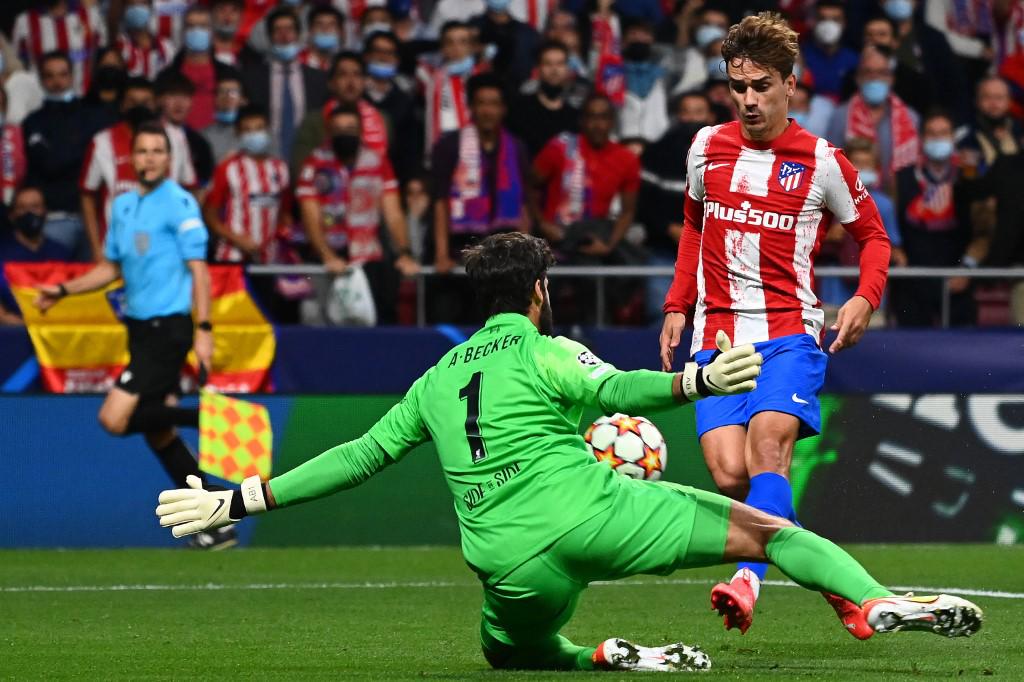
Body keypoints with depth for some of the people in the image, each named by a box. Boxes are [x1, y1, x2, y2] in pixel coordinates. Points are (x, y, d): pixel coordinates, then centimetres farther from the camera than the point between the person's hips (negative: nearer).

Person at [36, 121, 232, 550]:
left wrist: (204, 330, -19)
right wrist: (62, 291, 14)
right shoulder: (123, 206, 14)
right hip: (141, 328, 8)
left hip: (168, 327, -8)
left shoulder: (179, 204, -8)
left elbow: (198, 269, -13)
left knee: (115, 419, -18)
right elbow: (111, 268, 25)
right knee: (157, 434, 7)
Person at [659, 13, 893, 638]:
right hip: (717, 335, 3)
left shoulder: (822, 162, 1)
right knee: (730, 474, -14)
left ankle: (751, 579, -38)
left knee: (769, 442, -28)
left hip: (790, 333, -3)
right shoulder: (707, 149, 11)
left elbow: (874, 235, 13)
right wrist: (678, 307, 21)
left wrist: (865, 298, -5)